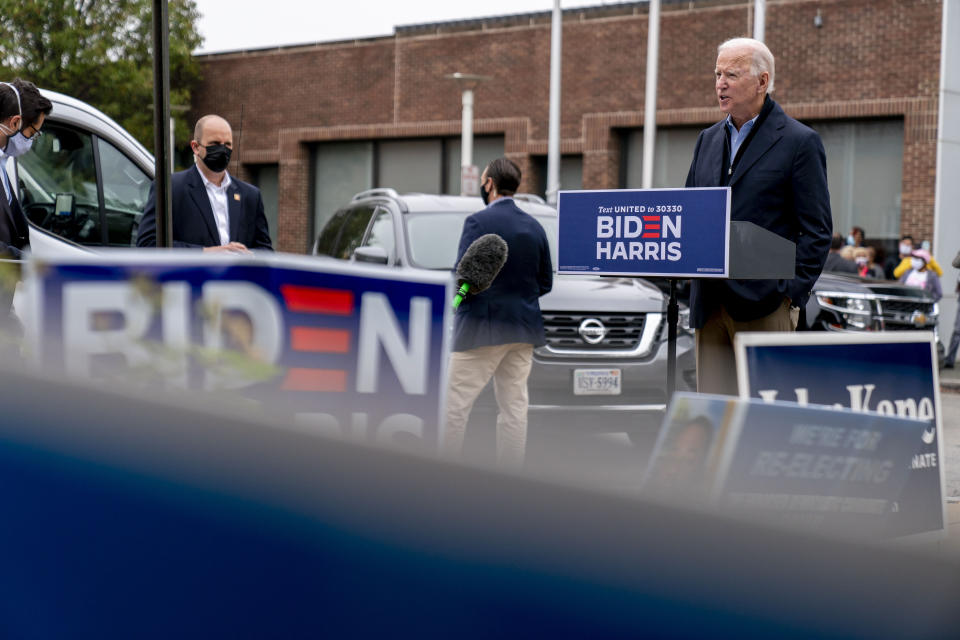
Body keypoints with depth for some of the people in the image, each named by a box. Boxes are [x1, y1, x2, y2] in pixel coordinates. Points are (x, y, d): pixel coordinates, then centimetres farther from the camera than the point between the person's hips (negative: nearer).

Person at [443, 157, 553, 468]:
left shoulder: (479, 222, -11)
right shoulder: (534, 227, 10)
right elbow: (546, 282, 13)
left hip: (482, 327, -6)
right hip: (523, 331, 6)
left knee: (455, 406, -2)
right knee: (514, 407, 8)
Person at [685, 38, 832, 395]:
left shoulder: (799, 142, -1)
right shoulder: (708, 139, 17)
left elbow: (817, 230, -4)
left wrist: (793, 293, -12)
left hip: (765, 307, -6)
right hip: (710, 304, 6)